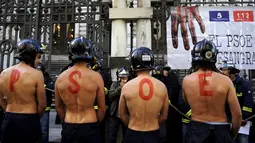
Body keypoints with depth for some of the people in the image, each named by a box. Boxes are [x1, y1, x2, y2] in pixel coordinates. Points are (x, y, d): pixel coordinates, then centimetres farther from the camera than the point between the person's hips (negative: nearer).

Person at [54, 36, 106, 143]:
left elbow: (58, 107, 7)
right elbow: (102, 108, -6)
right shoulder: (96, 77, -14)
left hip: (68, 128, 3)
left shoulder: (60, 78, -4)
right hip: (89, 128, -2)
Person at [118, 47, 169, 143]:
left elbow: (122, 115, -1)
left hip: (133, 135, -1)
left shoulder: (126, 87, -14)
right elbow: (164, 116, 2)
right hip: (154, 135, 1)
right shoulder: (162, 86, -10)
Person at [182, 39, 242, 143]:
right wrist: (233, 134, 8)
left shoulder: (186, 80, -8)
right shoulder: (225, 81, -12)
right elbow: (237, 114, -8)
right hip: (221, 131, 0)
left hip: (196, 129, 1)